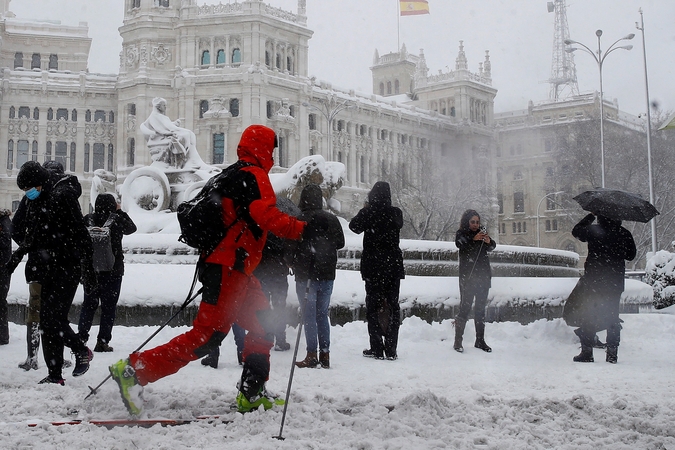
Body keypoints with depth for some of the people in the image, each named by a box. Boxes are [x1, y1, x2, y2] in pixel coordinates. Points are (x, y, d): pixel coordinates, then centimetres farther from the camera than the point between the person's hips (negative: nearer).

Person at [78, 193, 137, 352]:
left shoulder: (87, 220, -3)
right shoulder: (116, 220, -11)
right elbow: (132, 228, 8)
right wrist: (119, 211, 12)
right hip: (113, 271, -3)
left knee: (89, 304, 14)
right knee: (109, 306, 4)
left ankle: (81, 337, 12)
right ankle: (102, 342, 3)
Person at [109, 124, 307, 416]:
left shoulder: (230, 175, 20)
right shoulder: (253, 175, -9)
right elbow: (267, 216, -24)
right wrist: (304, 230, -24)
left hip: (233, 270, 11)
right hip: (229, 268, -11)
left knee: (262, 326, 15)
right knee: (206, 335, -11)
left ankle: (251, 395, 17)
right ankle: (133, 370, -10)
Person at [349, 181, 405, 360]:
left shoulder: (369, 212, -11)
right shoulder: (396, 213, -1)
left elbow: (354, 226, 3)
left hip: (373, 266, -3)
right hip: (394, 266, 3)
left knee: (373, 305, 4)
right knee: (392, 305, 8)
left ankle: (377, 349, 2)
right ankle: (391, 349, 7)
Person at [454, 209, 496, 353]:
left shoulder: (482, 232, 14)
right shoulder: (461, 234, 3)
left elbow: (492, 247, 3)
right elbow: (460, 244, -18)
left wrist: (488, 241, -19)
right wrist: (474, 239, -33)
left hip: (483, 275, 4)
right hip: (468, 276, -4)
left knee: (481, 308, 7)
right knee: (465, 307, -8)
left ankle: (480, 340, 12)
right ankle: (458, 341, -5)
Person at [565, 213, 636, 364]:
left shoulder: (594, 230, -11)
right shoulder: (624, 234, -2)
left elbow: (576, 231, 8)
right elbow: (631, 255, 10)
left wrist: (590, 216, 12)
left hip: (593, 279, -3)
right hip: (615, 282, 3)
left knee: (586, 315, 4)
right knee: (612, 316, 11)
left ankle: (587, 352, 1)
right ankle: (612, 353, 11)